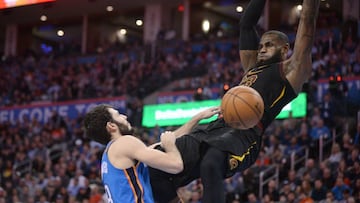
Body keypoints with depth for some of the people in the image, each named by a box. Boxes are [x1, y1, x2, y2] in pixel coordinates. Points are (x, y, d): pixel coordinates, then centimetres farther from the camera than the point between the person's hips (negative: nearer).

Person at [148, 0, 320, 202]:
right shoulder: (253, 67, 31)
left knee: (210, 166, -39)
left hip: (244, 135, -8)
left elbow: (307, 22, 9)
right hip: (215, 128, 8)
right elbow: (246, 25, 37)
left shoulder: (290, 71, 11)